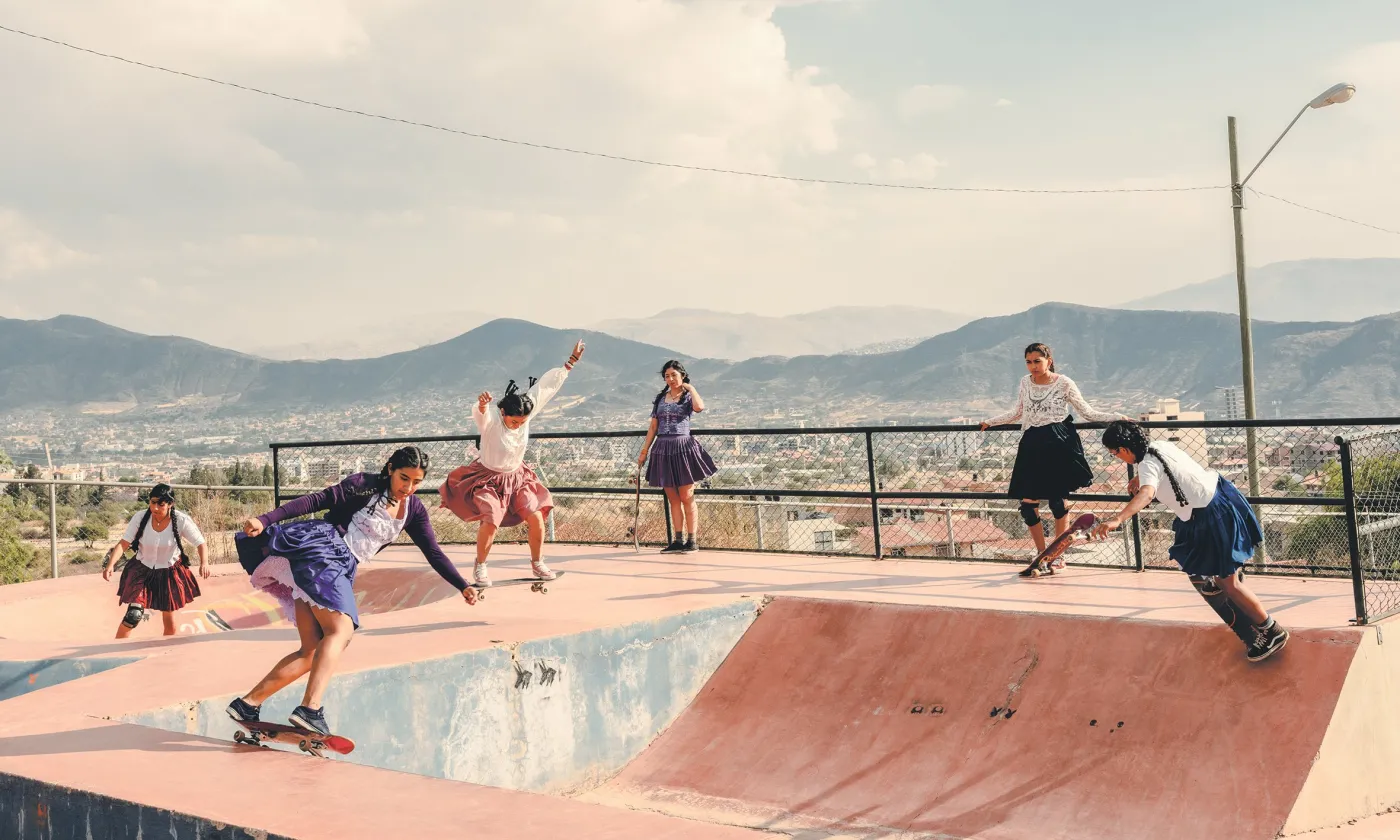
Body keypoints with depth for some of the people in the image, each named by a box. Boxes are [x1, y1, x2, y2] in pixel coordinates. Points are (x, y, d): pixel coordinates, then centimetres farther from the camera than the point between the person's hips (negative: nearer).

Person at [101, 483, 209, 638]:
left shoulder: (182, 521, -20)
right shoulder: (140, 518, -18)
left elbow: (201, 544, -14)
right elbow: (123, 543, -18)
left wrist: (204, 563, -33)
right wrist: (111, 564, -33)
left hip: (170, 573, 1)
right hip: (141, 570, 0)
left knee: (169, 622, 8)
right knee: (133, 615, -16)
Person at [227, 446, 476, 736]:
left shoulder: (414, 510, 14)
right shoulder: (365, 485, -4)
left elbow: (434, 553, 13)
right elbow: (316, 501, -10)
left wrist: (463, 586, 2)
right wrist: (265, 520, -18)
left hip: (342, 571, 7)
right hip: (320, 549, -7)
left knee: (314, 651, 0)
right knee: (342, 630, -25)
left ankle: (247, 704, 5)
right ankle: (310, 709, -37)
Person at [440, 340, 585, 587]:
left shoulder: (527, 410, -15)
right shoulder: (490, 418, -28)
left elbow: (547, 384, -8)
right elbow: (481, 414, -53)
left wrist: (571, 362, -4)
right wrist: (482, 404, -77)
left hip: (517, 478, 5)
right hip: (487, 479, -5)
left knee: (536, 517, -5)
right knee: (491, 522, -21)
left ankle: (538, 563, 17)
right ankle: (480, 567, 3)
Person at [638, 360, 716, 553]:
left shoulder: (688, 396, 0)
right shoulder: (660, 398, 13)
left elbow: (699, 407, -25)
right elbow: (653, 427, 16)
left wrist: (690, 388, -10)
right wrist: (644, 451, 13)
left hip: (682, 448, -5)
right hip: (662, 450, 5)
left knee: (686, 498, -2)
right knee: (672, 499, 8)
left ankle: (692, 541, 2)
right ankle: (679, 540, 12)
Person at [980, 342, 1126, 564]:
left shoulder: (1064, 383, -3)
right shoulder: (1025, 382, 10)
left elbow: (1088, 413, 0)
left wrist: (1116, 417, -11)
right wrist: (990, 422, 29)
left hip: (1058, 446, -4)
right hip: (1031, 446, 4)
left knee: (1056, 499, -4)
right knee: (1028, 503, 0)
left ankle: (1058, 554, 12)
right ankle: (1041, 553, 16)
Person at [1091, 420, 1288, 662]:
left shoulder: (1148, 464, -22)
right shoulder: (1161, 445, 3)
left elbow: (1146, 494, -44)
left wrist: (1117, 519, -58)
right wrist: (1140, 478, 21)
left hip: (1211, 516, -9)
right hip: (1220, 493, 9)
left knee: (1229, 583, 0)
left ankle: (1272, 632, 10)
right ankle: (1216, 578, 59)